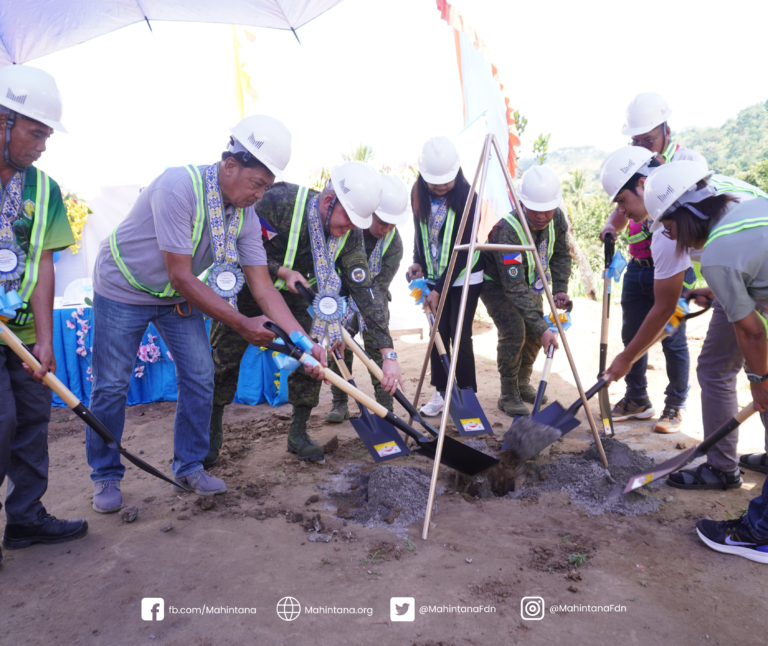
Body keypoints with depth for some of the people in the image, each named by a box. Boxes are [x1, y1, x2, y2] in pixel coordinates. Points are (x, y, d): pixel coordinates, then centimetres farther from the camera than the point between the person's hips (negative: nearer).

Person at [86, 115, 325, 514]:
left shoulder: (245, 215, -13)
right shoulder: (178, 187, -32)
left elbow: (263, 288, -13)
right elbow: (181, 276, -32)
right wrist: (242, 324, -30)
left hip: (180, 296, 6)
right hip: (124, 288, -5)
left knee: (200, 378, 1)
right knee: (110, 387, 1)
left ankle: (189, 466, 19)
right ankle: (105, 476, 21)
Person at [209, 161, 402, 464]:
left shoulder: (350, 234, -21)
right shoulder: (279, 201, -34)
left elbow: (364, 291, -22)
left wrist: (388, 353, -27)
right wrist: (281, 271, -32)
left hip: (294, 292, 3)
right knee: (224, 359, -2)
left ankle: (298, 433, 11)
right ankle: (212, 433, 20)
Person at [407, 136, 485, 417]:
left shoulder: (466, 196, -20)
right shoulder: (418, 194, -4)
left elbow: (462, 249, -22)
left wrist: (440, 289, -25)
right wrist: (418, 262, -6)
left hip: (464, 276, -5)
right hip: (434, 276, 5)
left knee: (460, 334, -5)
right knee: (438, 333, 6)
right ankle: (441, 392, 18)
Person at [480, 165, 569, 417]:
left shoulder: (557, 219, -20)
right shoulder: (507, 231, -39)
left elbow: (561, 255, 0)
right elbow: (514, 288, -41)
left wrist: (559, 289, -16)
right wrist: (541, 328, -43)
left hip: (530, 282, 7)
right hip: (497, 283, -6)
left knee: (535, 332, 5)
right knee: (514, 331, -22)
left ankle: (523, 384, 29)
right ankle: (509, 395, -4)